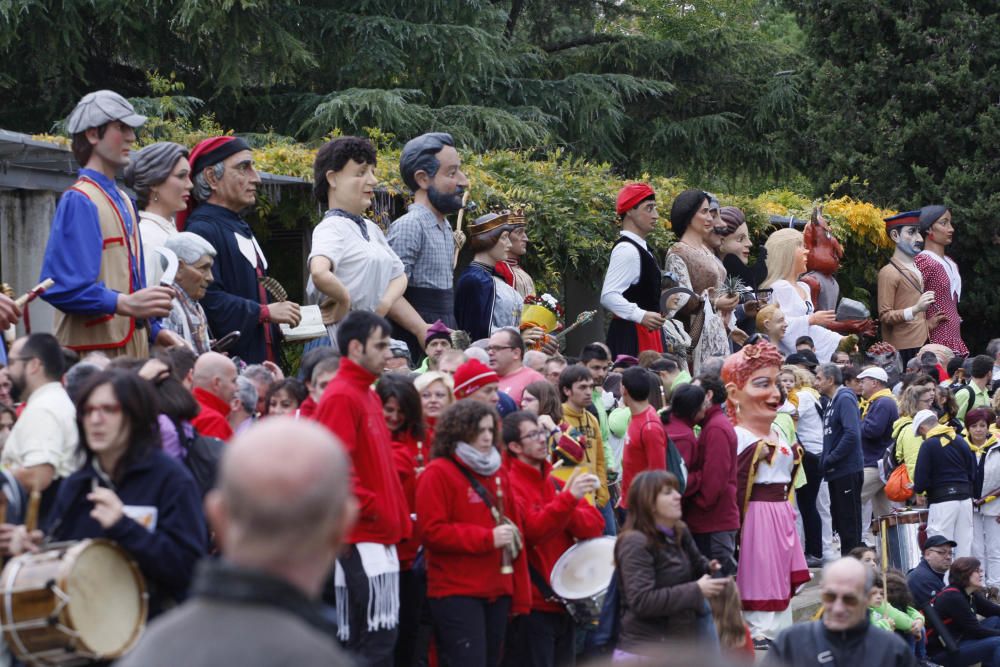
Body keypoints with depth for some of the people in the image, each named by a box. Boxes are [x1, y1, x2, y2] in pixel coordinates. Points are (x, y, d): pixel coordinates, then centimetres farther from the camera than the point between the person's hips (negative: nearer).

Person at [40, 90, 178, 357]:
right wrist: (124, 303, -30)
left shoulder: (122, 201, 18)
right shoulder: (79, 201, -10)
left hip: (129, 345, 8)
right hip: (95, 352, -8)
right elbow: (62, 286, -21)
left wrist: (154, 331, 15)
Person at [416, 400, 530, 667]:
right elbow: (432, 532, -14)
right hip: (456, 593, -7)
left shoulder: (498, 473, 15)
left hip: (497, 591, 7)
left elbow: (515, 530, 17)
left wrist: (521, 595, 13)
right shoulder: (438, 473, -6)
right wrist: (488, 538, -16)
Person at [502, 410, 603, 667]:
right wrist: (569, 499, -31)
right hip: (533, 606, -8)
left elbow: (595, 524, 5)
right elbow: (533, 530, -23)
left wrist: (567, 512, -15)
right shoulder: (510, 485, -9)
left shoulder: (555, 484, 14)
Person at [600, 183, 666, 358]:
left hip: (646, 331, 10)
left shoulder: (642, 248, 17)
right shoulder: (626, 250, -15)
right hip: (631, 335, -10)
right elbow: (608, 296, -23)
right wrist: (641, 315, -29)